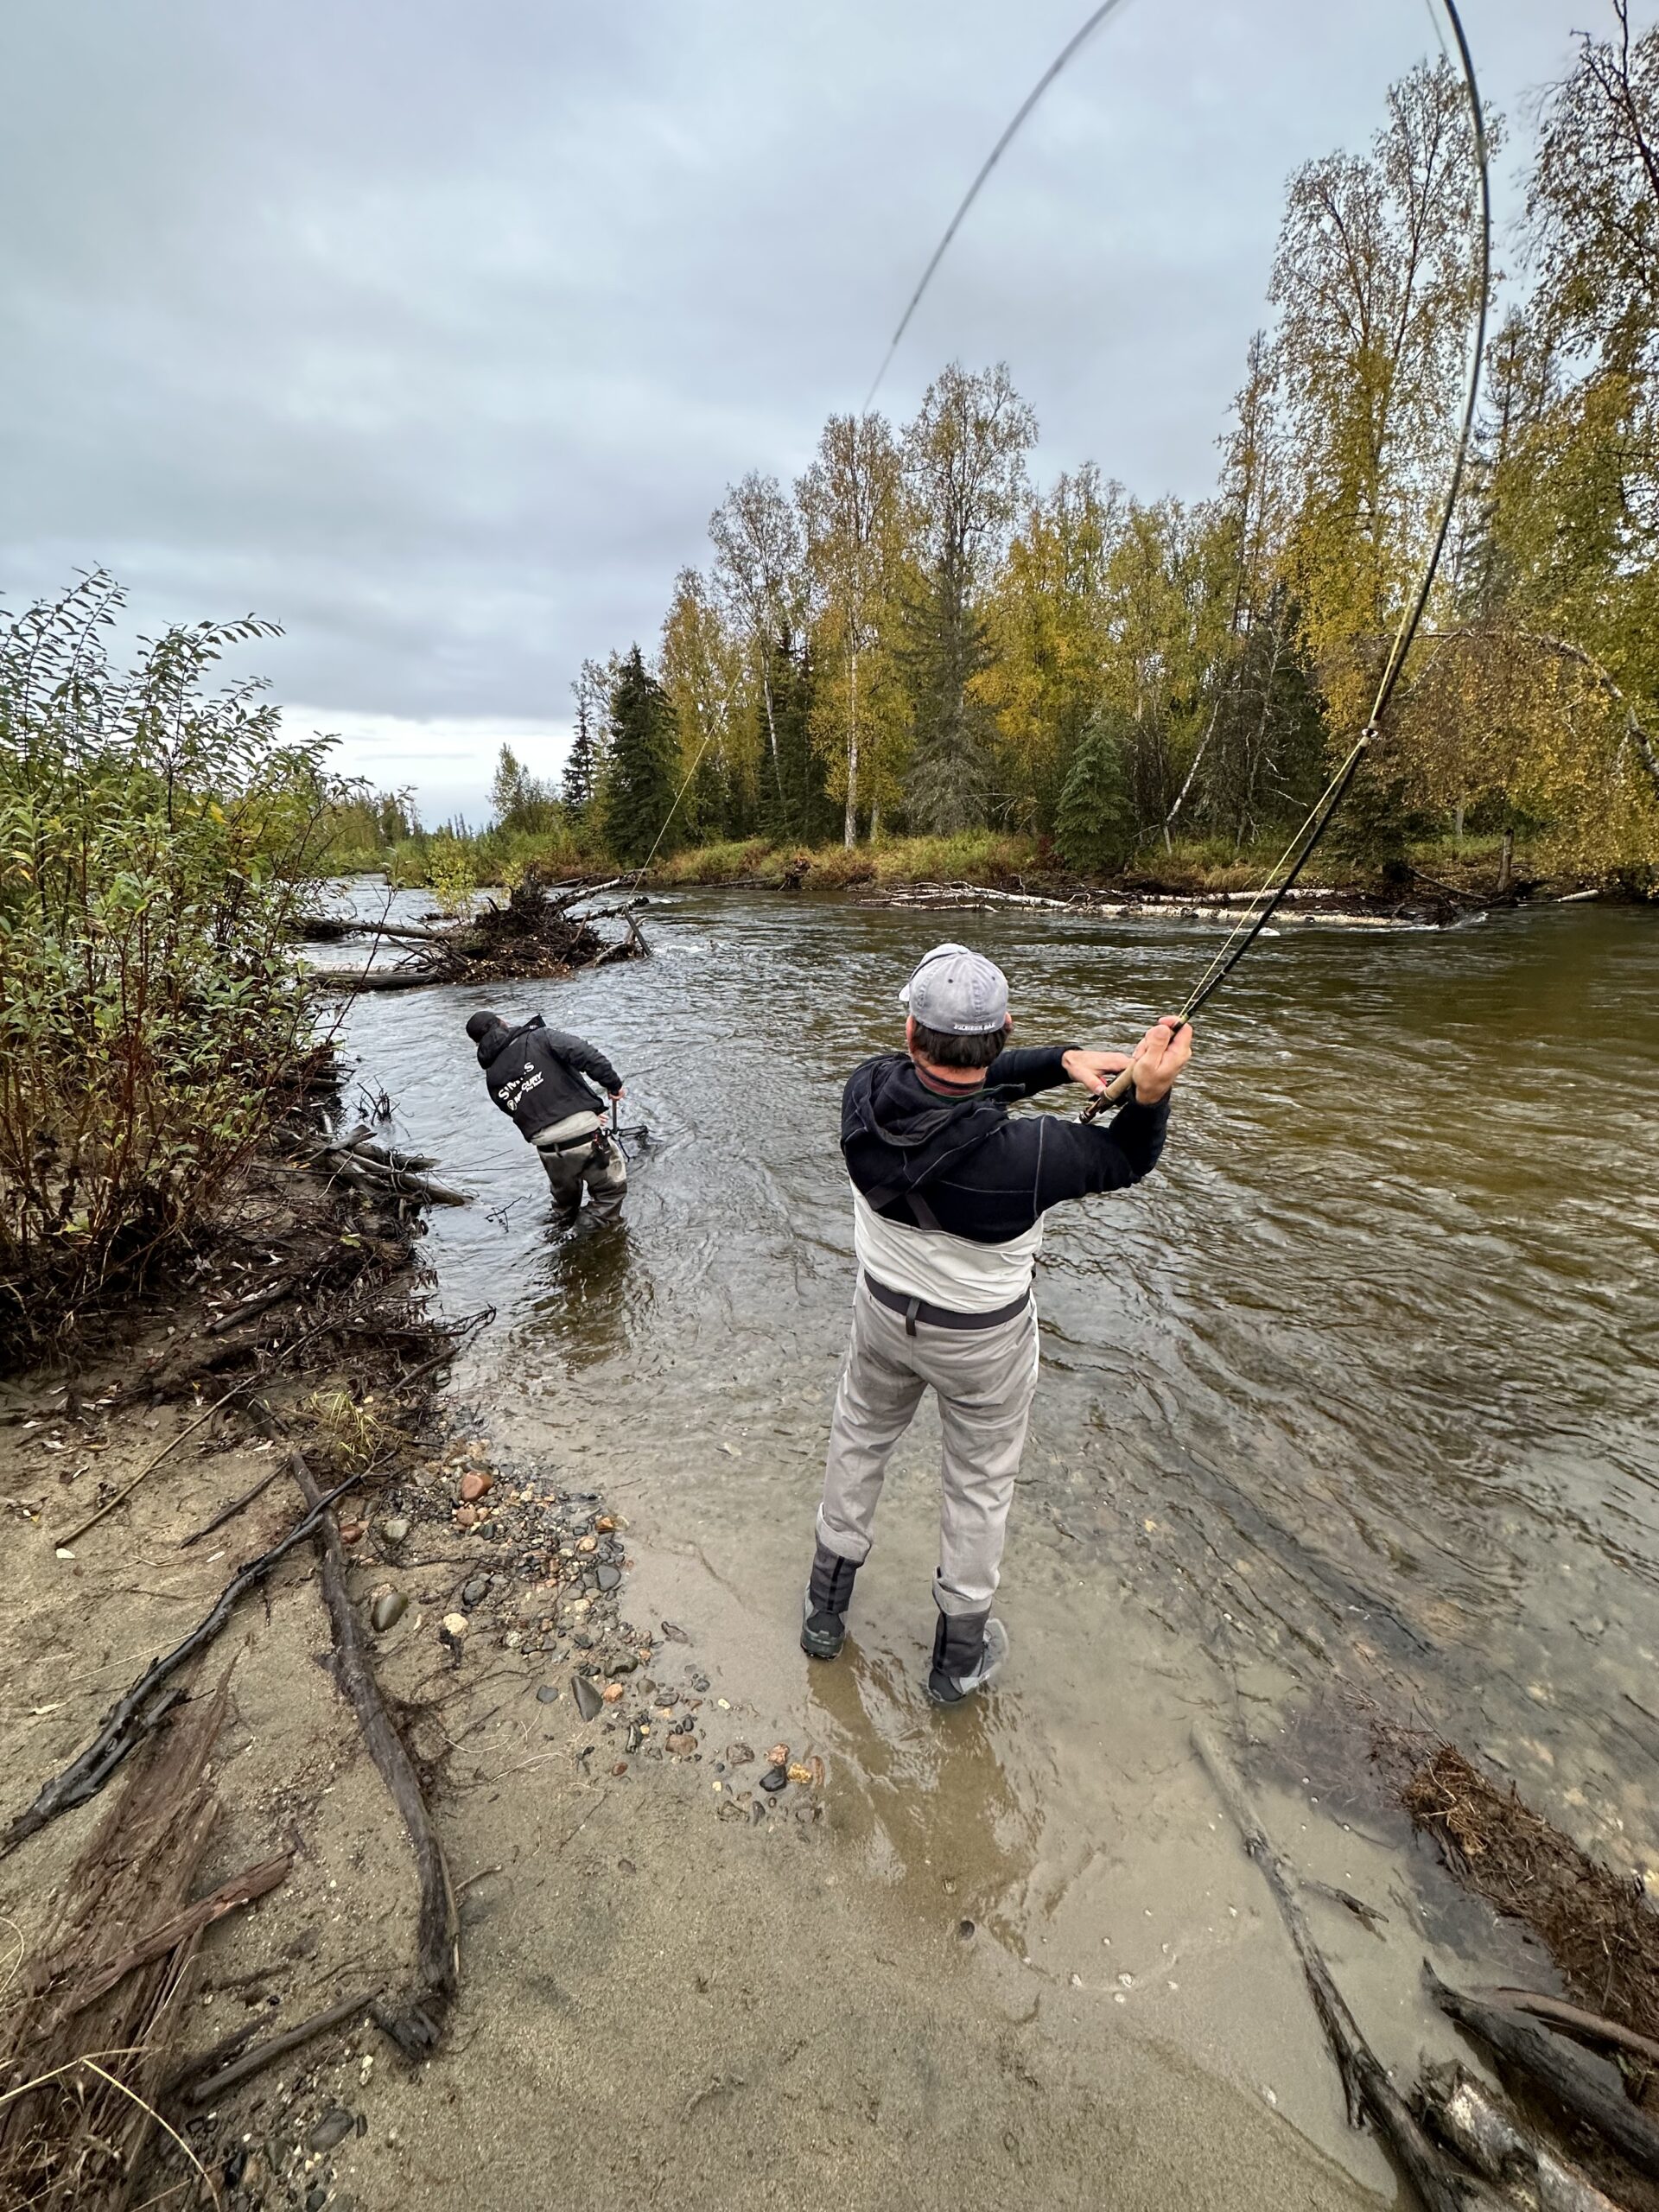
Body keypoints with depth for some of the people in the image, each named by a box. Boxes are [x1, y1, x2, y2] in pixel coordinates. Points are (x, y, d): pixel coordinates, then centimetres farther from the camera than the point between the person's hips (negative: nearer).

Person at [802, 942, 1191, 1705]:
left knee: (858, 1441, 28)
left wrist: (1063, 1059, -20)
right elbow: (1125, 1160, -15)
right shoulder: (1023, 1156, -35)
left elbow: (955, 1081, -9)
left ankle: (824, 1611, 50)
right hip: (981, 1338, -4)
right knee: (979, 1482, 20)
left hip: (884, 1312, 4)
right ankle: (959, 1656, 43)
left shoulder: (865, 1095, -24)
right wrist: (1150, 1091, -32)